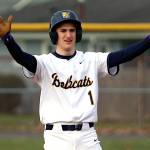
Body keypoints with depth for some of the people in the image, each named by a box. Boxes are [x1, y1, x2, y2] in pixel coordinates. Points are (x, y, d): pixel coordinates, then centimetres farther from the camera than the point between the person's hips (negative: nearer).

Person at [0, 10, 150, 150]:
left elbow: (124, 55, -3)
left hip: (88, 137, 3)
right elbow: (22, 57, -19)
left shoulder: (92, 61, 8)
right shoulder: (45, 63, -1)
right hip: (57, 137, -2)